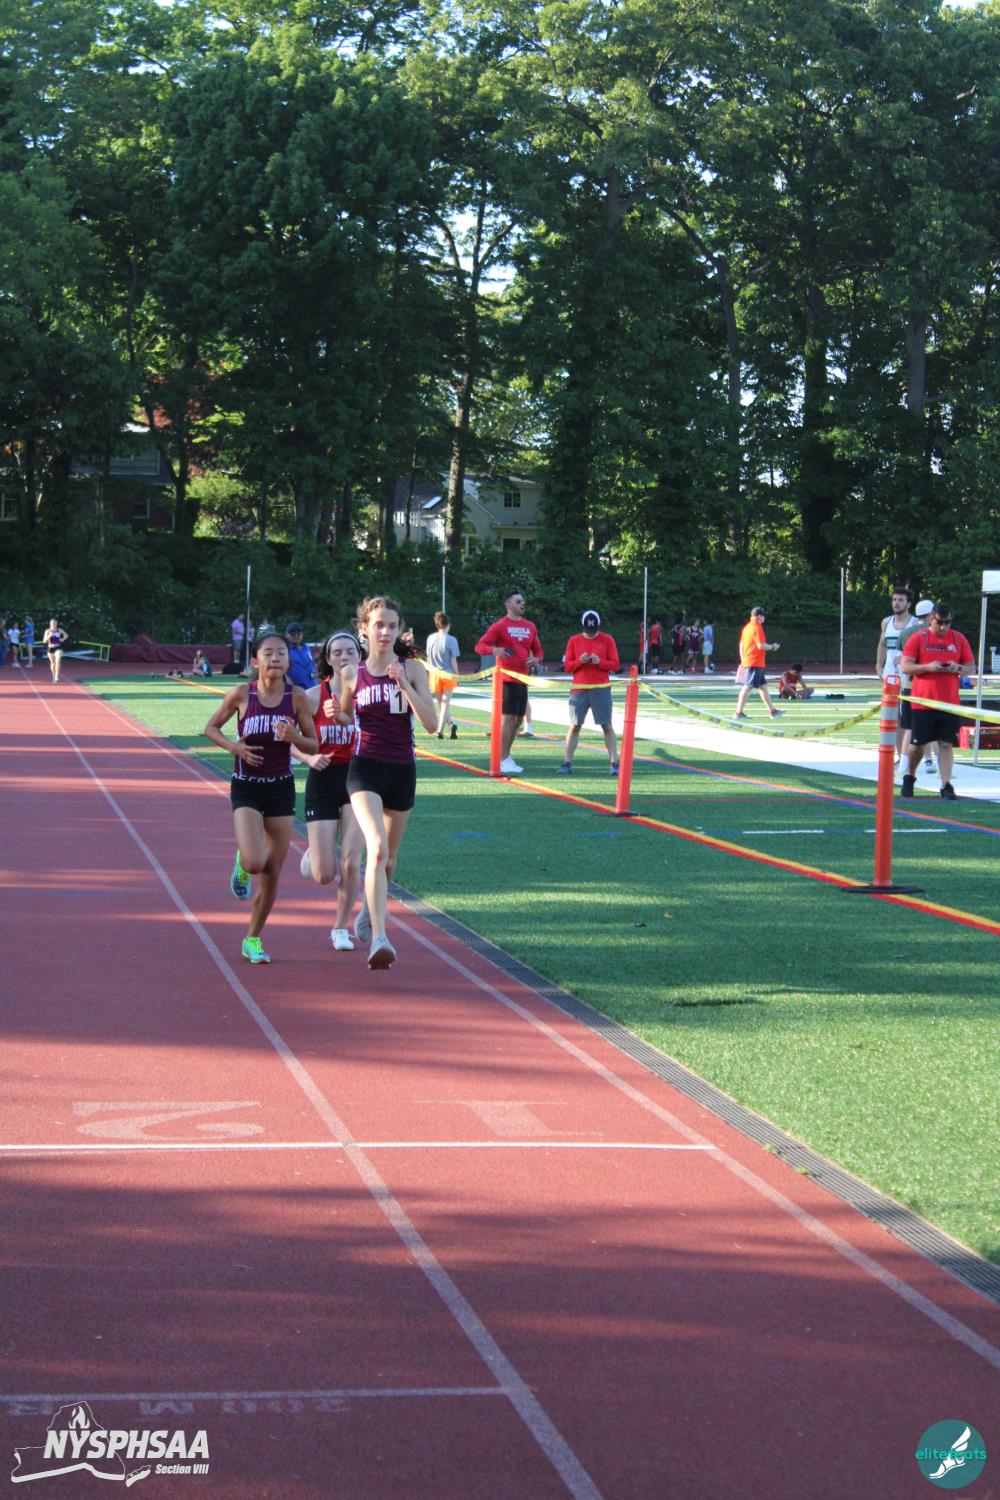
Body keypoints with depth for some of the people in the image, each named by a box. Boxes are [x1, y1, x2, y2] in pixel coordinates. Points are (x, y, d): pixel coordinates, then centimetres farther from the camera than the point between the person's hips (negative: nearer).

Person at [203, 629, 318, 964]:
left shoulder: (297, 697, -5)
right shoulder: (241, 694, -9)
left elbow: (313, 746, 2)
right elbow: (211, 727, 5)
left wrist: (294, 737, -19)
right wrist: (233, 746, -14)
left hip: (281, 788, 2)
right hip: (246, 788, -2)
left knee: (272, 874, 5)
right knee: (255, 863, -22)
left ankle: (253, 940, 23)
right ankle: (241, 864, 17)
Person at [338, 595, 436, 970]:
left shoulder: (413, 669, -1)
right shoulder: (351, 674, 2)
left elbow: (431, 724, -9)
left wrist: (404, 685, -19)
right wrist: (335, 713, -5)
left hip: (402, 771, 2)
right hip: (365, 769, -2)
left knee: (388, 858, 16)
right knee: (377, 847, -23)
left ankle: (368, 915, 45)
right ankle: (379, 938, -29)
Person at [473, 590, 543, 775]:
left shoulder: (530, 627, 13)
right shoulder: (500, 626, -5)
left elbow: (538, 650, 22)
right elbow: (479, 646, -8)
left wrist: (536, 659, -1)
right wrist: (494, 650, -28)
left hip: (523, 679, 7)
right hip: (507, 679, -7)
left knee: (518, 719, 11)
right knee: (509, 718, -12)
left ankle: (506, 756, 23)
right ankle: (504, 761, -11)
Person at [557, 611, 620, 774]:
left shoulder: (607, 640, 3)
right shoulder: (574, 641, 7)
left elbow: (615, 665, 1)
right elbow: (567, 666, 6)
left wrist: (600, 662, -15)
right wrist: (579, 661, -14)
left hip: (601, 689, -1)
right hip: (579, 689, 1)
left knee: (607, 726, -2)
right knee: (574, 726, 1)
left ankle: (615, 763, 0)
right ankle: (566, 764, 5)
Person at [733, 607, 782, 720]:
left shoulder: (747, 627, 15)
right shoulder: (757, 627, -13)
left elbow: (741, 645, 19)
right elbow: (761, 645, -20)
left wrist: (742, 661, 22)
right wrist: (772, 647, -3)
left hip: (747, 662, 10)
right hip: (755, 663, -10)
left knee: (763, 686, 14)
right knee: (747, 687, -9)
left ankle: (772, 710, 18)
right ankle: (738, 712, -9)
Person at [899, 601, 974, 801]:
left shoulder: (959, 639, 7)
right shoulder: (918, 638, 0)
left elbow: (971, 667, 11)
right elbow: (905, 667, -4)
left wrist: (958, 668, -11)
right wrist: (928, 667, -18)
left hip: (950, 702, 2)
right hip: (922, 701, -1)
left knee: (946, 744, -3)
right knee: (917, 744, 5)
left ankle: (946, 786, -3)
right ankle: (909, 778, 28)